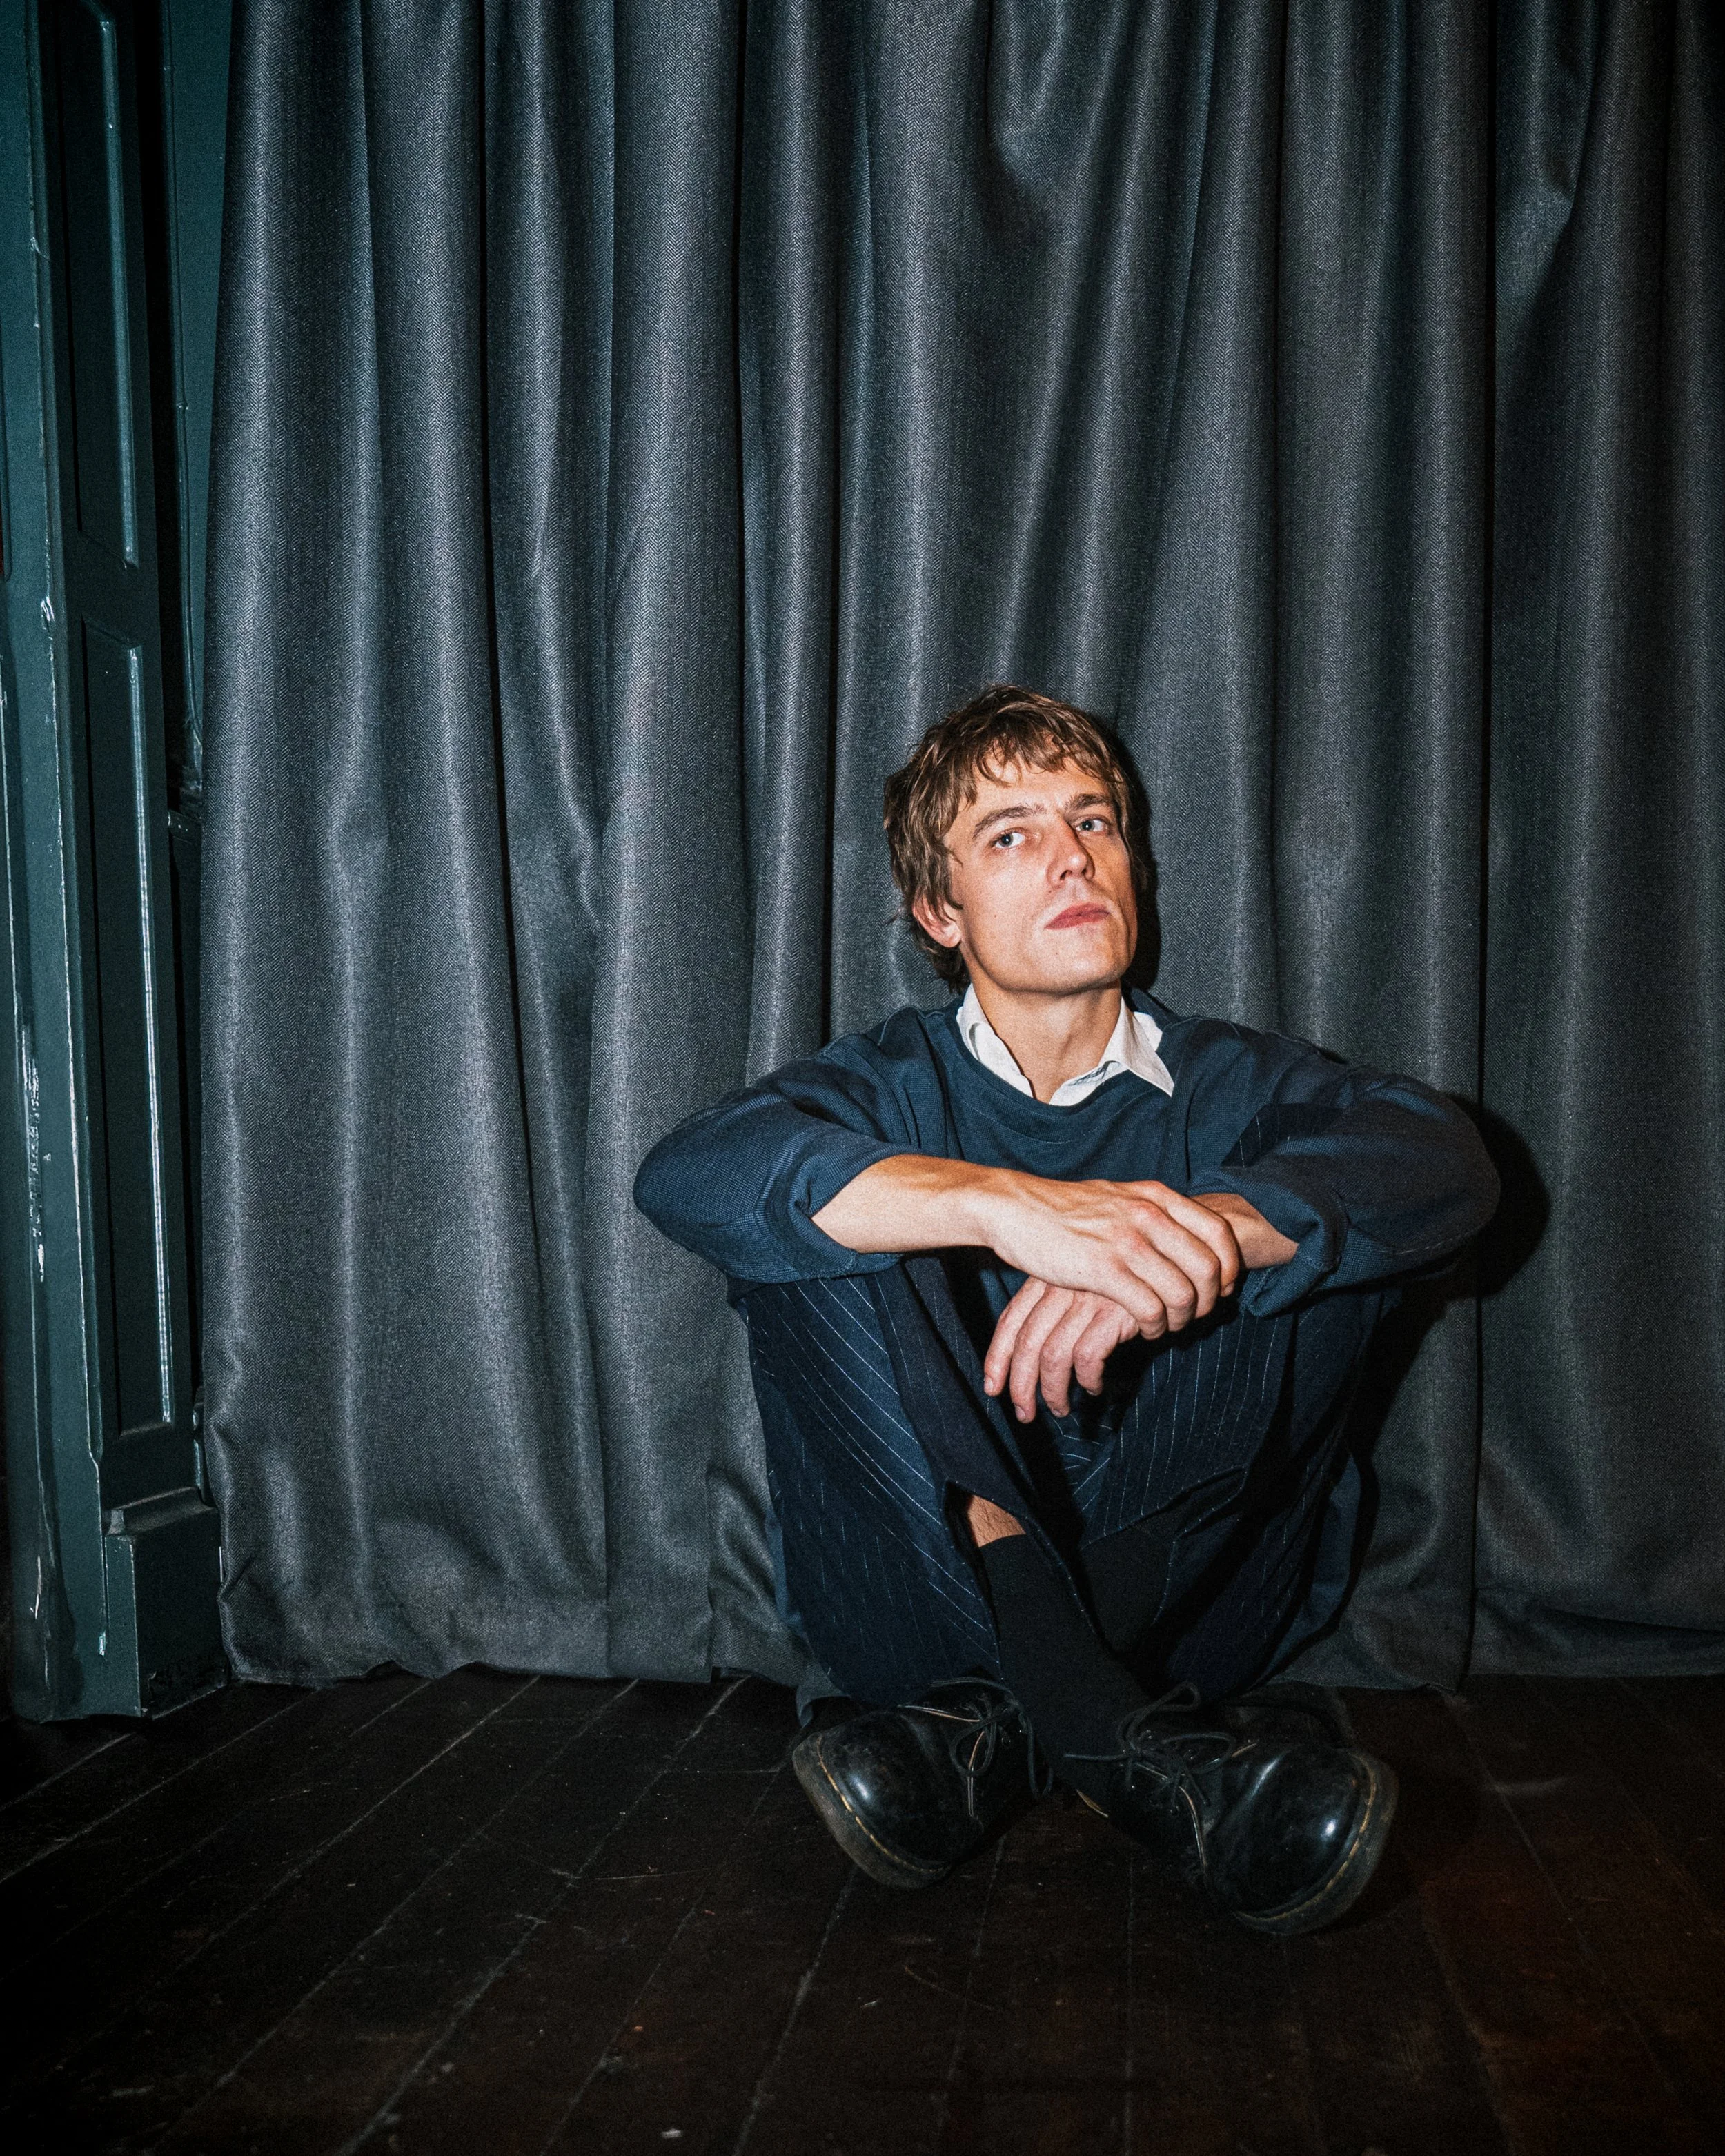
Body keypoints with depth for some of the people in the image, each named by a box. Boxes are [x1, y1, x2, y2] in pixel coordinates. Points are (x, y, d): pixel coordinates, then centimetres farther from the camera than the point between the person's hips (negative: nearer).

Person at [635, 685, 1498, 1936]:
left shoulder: (1221, 1082, 4)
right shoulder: (895, 1086, 1)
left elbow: (1447, 1160, -18)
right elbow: (685, 1175, -22)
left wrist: (1200, 1230, -36)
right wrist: (1001, 1201, -37)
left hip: (1182, 1587, 1)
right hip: (927, 1588, 0)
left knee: (1303, 1224, -17)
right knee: (820, 1208, -19)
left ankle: (1001, 1723, -25)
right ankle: (1128, 1742, -31)